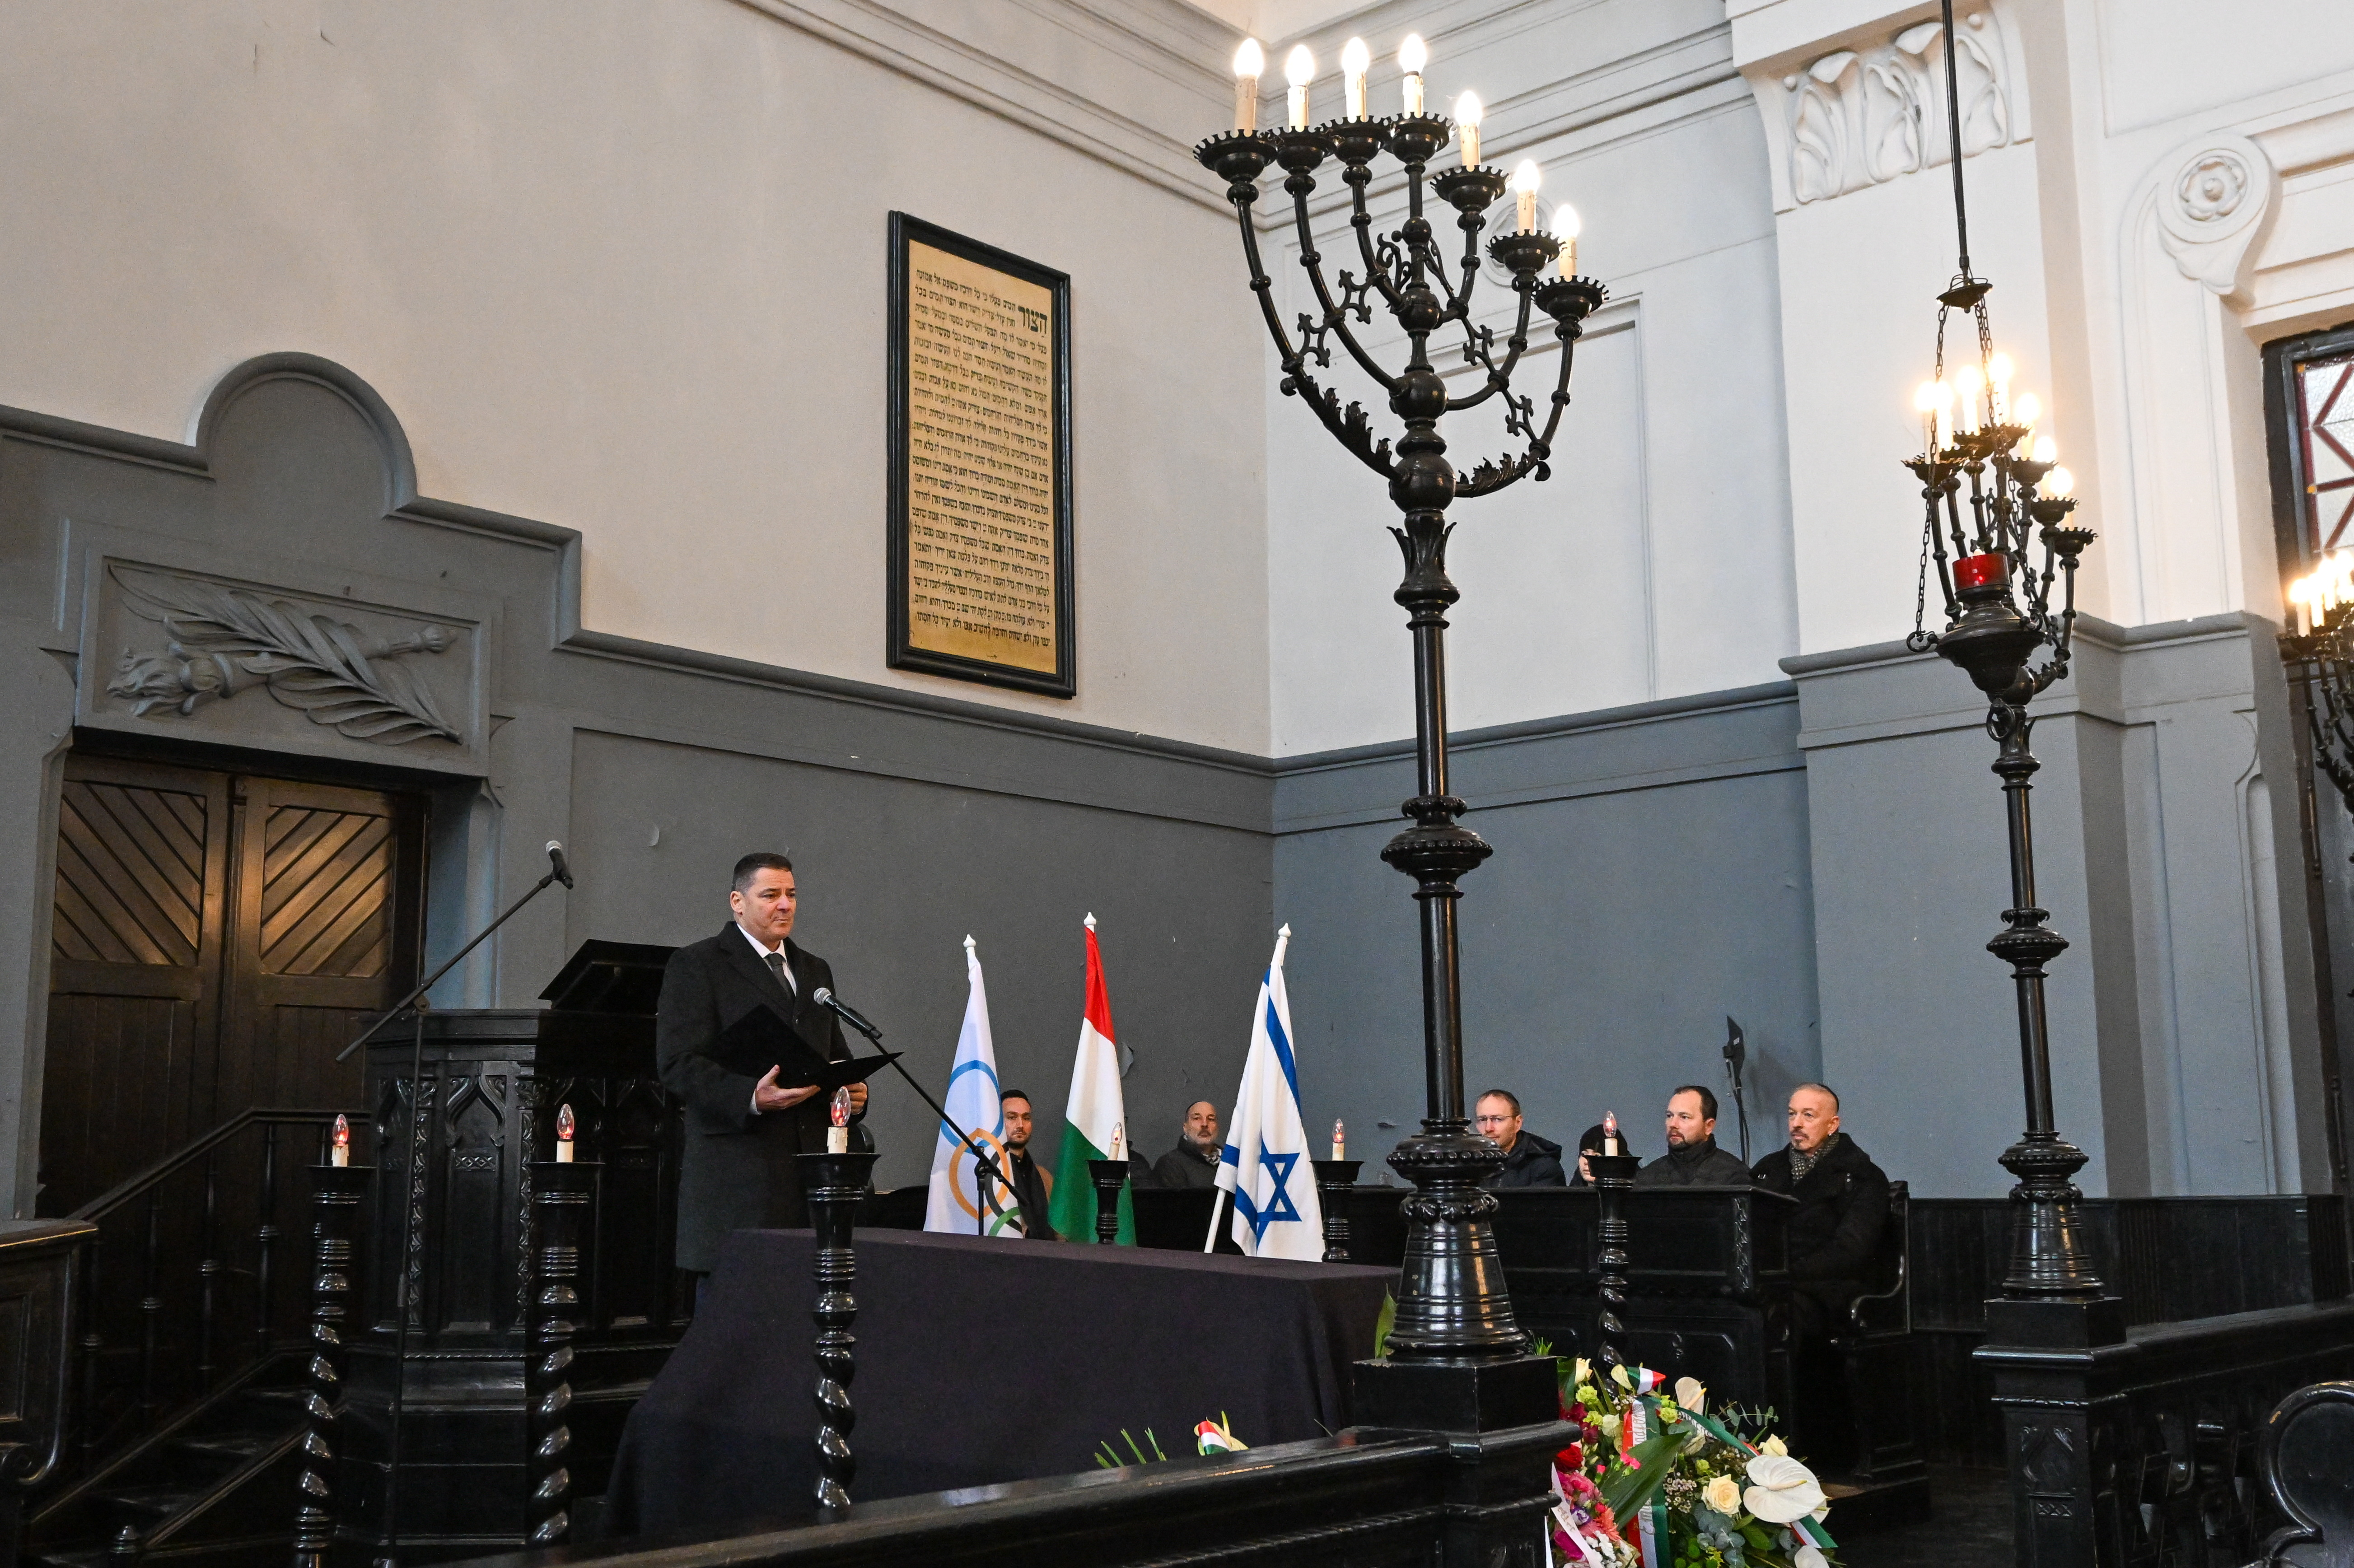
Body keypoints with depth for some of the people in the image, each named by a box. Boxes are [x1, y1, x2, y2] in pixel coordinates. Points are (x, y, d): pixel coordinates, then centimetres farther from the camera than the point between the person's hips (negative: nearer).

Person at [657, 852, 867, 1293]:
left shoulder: (815, 971, 22)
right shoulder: (696, 965, 1)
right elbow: (678, 1064, -9)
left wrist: (853, 1089, 4)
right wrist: (751, 1097, -24)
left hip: (813, 1167, 6)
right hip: (736, 1170, -6)